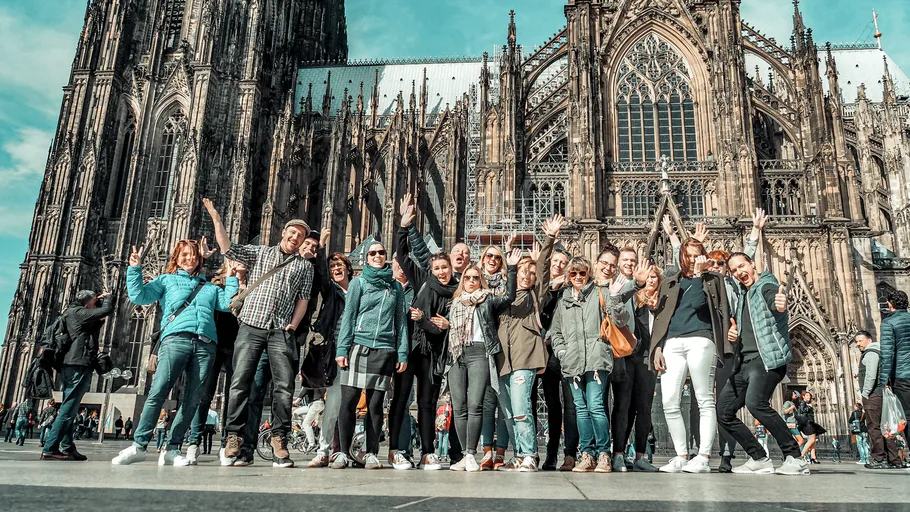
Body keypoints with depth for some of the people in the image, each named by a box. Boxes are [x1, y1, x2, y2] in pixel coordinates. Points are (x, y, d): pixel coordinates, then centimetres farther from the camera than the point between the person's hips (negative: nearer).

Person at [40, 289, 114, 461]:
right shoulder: (78, 312, -6)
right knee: (68, 410, -11)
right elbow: (107, 310, -14)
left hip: (70, 366, 11)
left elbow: (92, 329, 32)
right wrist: (106, 298, 6)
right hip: (79, 366, -11)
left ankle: (68, 448, 13)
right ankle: (50, 449, -13)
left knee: (69, 410, 10)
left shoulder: (72, 313, 22)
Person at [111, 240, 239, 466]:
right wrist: (135, 269, 7)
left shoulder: (210, 287, 29)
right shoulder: (167, 280, 23)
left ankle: (172, 449, 0)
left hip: (206, 344, 3)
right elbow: (138, 296, 12)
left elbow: (228, 303, 16)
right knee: (158, 392, -16)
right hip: (176, 339, -2)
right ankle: (139, 445, -9)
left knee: (192, 400, -4)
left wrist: (231, 278, 17)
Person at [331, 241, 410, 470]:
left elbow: (401, 321, 13)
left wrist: (403, 353, 6)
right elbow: (348, 316, 4)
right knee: (348, 402, -4)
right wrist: (342, 349, -5)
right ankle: (343, 453, 5)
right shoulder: (358, 283, 9)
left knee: (375, 404, 4)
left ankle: (371, 454, 11)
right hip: (358, 346, -1)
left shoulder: (396, 287, 14)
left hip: (384, 350, 2)